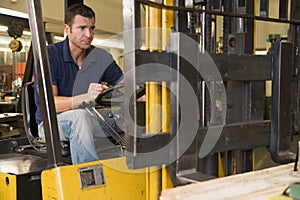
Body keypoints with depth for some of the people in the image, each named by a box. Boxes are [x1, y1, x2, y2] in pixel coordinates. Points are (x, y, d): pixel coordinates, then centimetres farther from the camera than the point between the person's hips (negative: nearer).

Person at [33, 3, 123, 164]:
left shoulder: (100, 57, 3)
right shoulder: (49, 55, -10)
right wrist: (86, 98, -39)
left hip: (86, 122, 4)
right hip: (51, 122, -4)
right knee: (79, 116, -36)